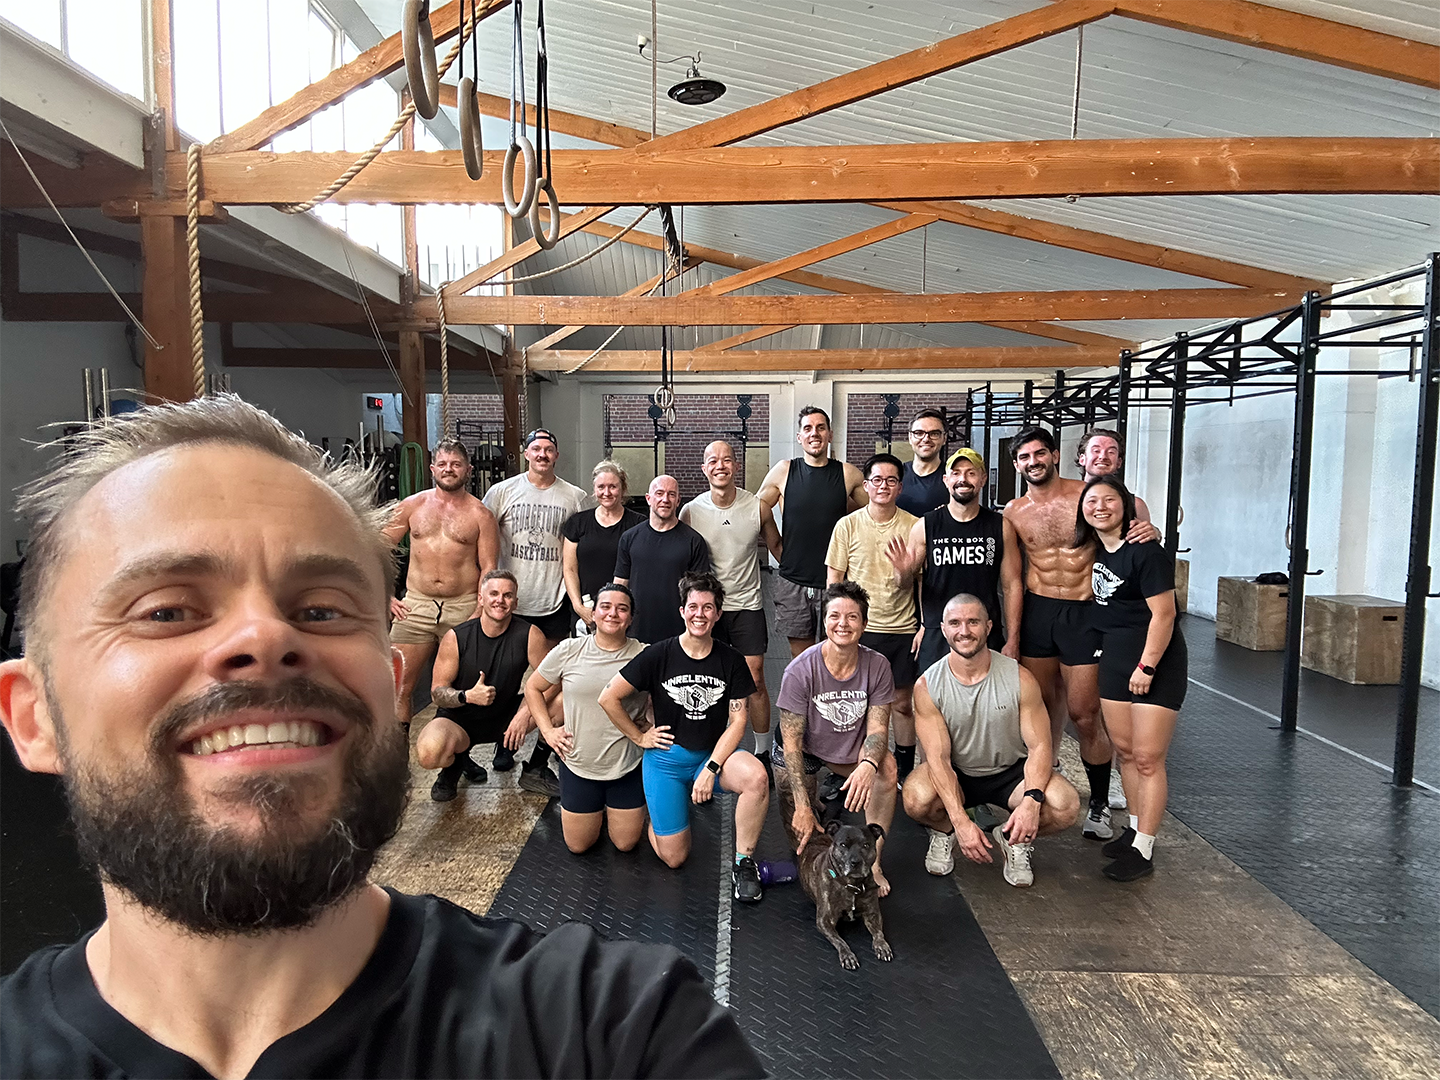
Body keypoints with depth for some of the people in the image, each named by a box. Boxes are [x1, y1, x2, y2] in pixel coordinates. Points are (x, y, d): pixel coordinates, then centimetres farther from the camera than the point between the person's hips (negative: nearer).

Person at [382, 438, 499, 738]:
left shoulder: (480, 514, 2)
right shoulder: (412, 505, 8)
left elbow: (489, 569, -1)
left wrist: (479, 613, -12)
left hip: (463, 608, -1)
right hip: (415, 606, 2)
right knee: (399, 687, 0)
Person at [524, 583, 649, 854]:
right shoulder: (568, 651, -8)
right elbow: (533, 688, 6)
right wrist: (548, 730, -2)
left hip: (626, 768, -1)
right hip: (578, 764, 1)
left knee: (625, 844, 12)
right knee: (578, 846, 14)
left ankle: (610, 809, 42)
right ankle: (597, 810, 43)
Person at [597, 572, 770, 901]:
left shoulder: (731, 661, -6)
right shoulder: (658, 655, -10)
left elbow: (738, 720, -8)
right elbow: (608, 698, -4)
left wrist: (711, 769, -17)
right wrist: (639, 737, -1)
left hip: (715, 752, 1)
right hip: (666, 756, -1)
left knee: (756, 777, -33)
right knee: (674, 858, -1)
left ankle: (743, 862, -12)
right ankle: (654, 812, 32)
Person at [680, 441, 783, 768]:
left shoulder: (758, 507, -5)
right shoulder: (690, 511, -4)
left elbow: (777, 547, 10)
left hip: (747, 606, 0)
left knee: (755, 679, 1)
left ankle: (763, 752, 17)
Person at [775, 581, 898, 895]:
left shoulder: (877, 666, -17)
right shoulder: (800, 670, -24)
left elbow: (878, 729, -17)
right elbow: (792, 741, -21)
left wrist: (868, 766, -40)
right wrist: (802, 806, -27)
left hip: (853, 750, 2)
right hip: (804, 750, -2)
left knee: (887, 767, -28)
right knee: (801, 831, -12)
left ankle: (872, 860, -15)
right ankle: (814, 796, 22)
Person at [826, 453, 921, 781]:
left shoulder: (913, 526, -1)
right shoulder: (847, 525, -1)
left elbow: (920, 583, 2)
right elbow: (834, 580, 4)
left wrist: (905, 573, -20)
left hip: (902, 629, 0)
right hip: (858, 628, 0)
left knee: (901, 702, 10)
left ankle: (905, 771, 25)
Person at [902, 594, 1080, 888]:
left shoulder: (1020, 679, -15)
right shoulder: (927, 686, -16)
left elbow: (1039, 746, -13)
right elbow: (938, 758, -18)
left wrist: (1032, 800, -32)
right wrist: (960, 820, -30)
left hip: (1011, 772, 1)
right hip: (955, 775, 0)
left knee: (1066, 807, -28)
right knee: (916, 800, -33)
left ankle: (1014, 839, 6)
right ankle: (944, 832, 5)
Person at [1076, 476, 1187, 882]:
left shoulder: (1145, 551, -17)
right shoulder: (1098, 550, 7)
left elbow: (1163, 613, -18)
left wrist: (1147, 666, -18)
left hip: (1155, 662, -8)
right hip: (1114, 658, 8)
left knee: (1148, 757, -3)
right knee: (1124, 749, 14)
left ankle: (1143, 850, 6)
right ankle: (1136, 829, 28)